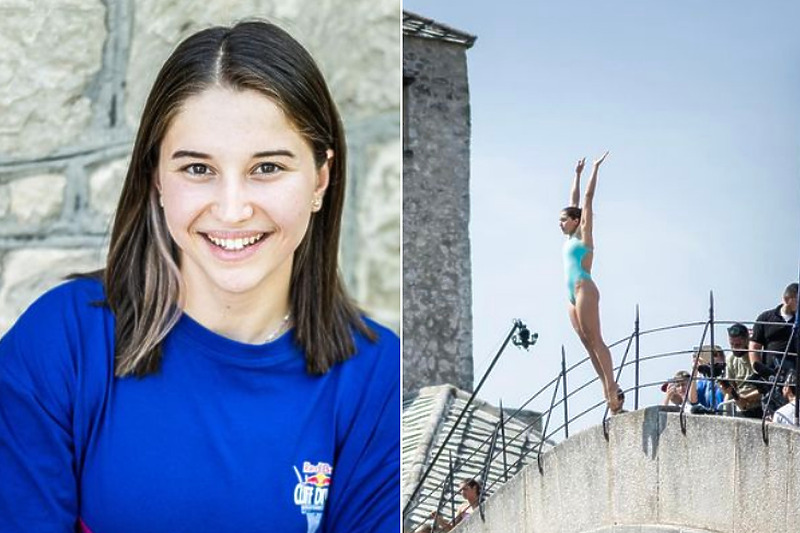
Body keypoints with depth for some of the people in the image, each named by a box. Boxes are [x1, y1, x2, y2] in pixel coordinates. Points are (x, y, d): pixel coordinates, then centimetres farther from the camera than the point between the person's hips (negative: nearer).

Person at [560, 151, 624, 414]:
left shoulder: (584, 233, 2)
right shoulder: (571, 238, 20)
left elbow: (587, 199, 0)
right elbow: (574, 201, 28)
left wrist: (595, 170, 4)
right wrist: (577, 174, 33)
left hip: (584, 289, -8)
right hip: (573, 295, 8)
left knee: (595, 340, -14)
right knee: (588, 343, 0)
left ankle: (613, 387, -17)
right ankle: (609, 389, -3)